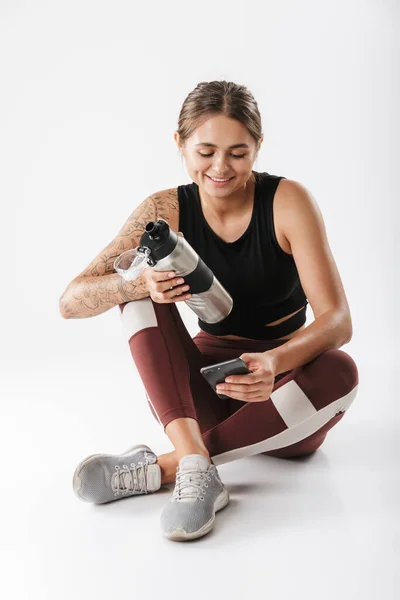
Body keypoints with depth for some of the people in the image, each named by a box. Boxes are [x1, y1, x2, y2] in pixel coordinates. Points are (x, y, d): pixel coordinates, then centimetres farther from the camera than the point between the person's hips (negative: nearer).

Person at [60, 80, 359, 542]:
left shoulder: (288, 201, -13)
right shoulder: (167, 211, -8)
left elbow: (338, 320, -20)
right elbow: (71, 302, -12)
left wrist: (275, 362, -41)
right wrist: (138, 283, -34)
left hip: (283, 397, -1)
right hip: (203, 387, 2)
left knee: (339, 372, -33)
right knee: (140, 280, -18)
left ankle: (158, 469, -26)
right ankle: (195, 464, -33)